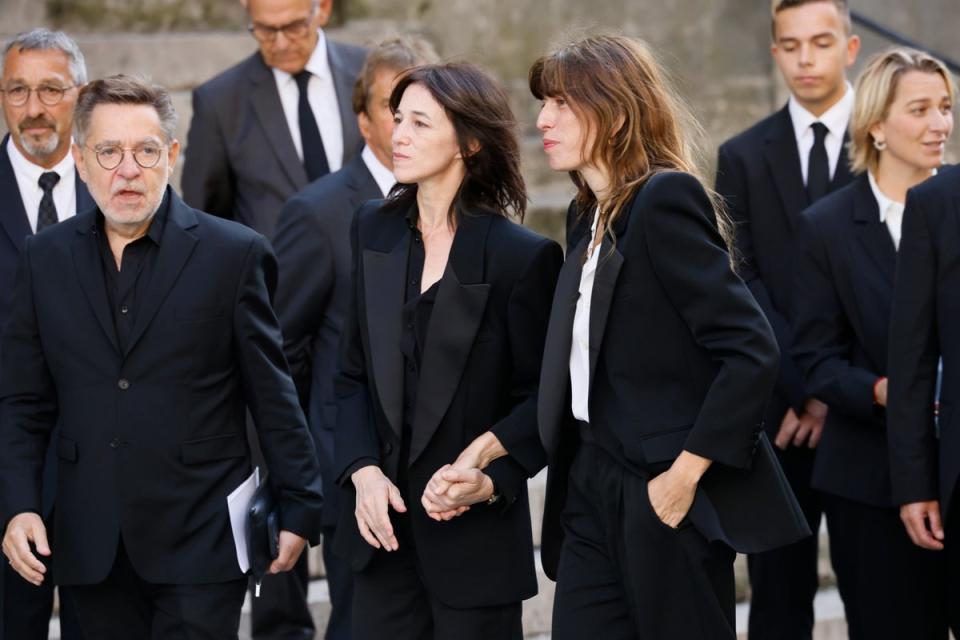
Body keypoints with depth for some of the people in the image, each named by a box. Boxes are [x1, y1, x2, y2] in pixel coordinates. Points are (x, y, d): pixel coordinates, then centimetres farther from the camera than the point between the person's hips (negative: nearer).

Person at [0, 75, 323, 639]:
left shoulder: (234, 254, -3)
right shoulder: (46, 259, 7)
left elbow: (274, 396, 0)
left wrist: (299, 509, 1)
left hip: (200, 544, -3)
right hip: (92, 546, 3)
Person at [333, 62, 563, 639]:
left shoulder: (524, 256, -9)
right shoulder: (375, 230, 7)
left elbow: (541, 397, -5)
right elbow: (354, 373, 8)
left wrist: (488, 476, -19)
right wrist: (363, 472, -5)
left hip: (477, 532, -4)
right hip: (385, 524, 4)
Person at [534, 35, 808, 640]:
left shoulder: (665, 200, -14)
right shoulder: (589, 213, 13)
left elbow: (752, 351, -20)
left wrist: (687, 473, -20)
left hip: (665, 497, -8)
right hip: (592, 489, 8)